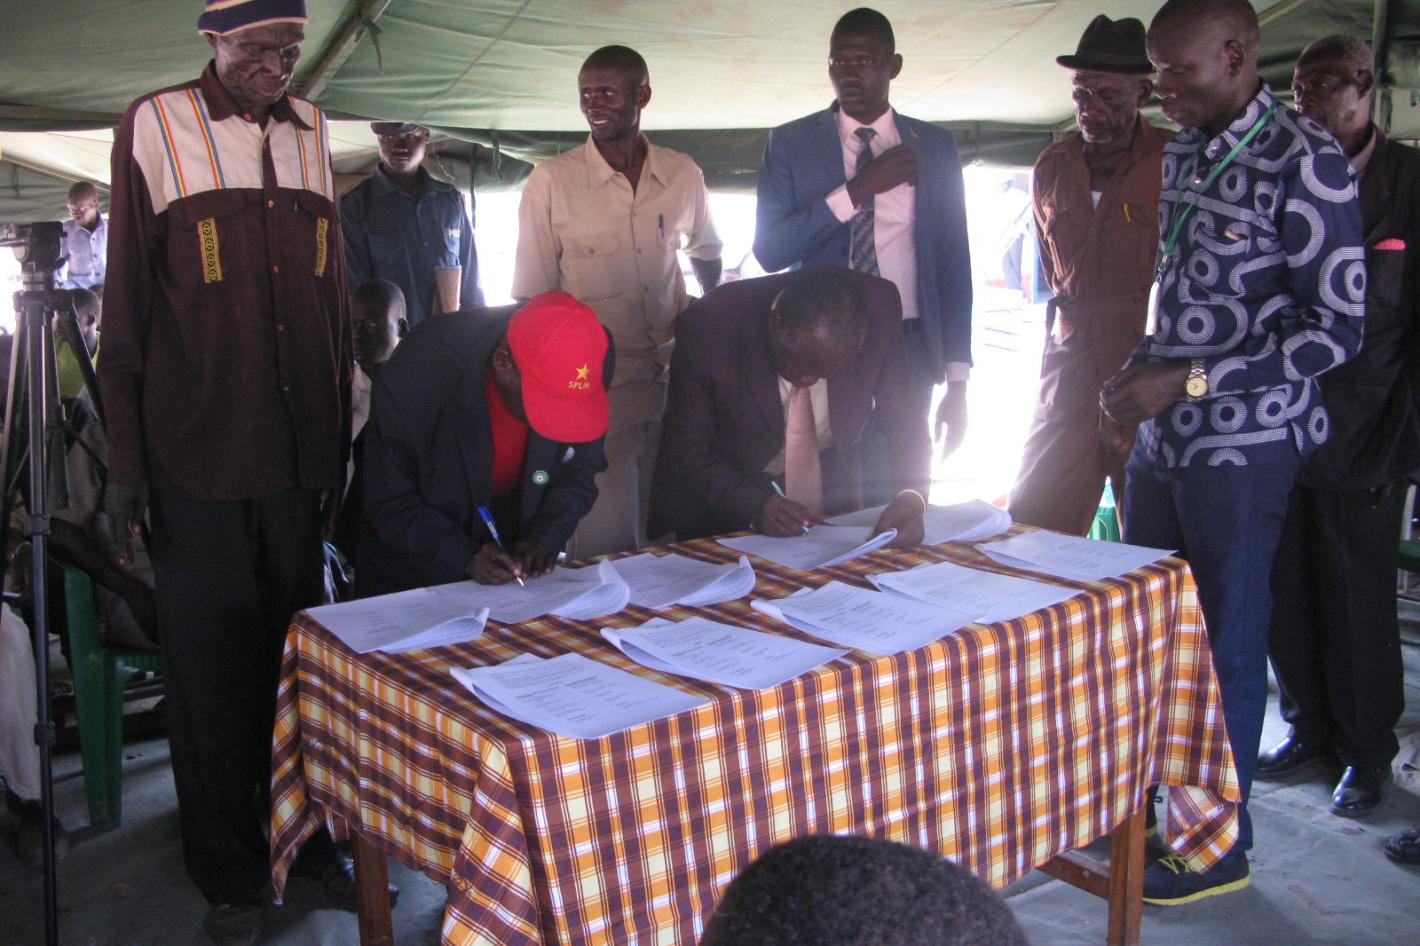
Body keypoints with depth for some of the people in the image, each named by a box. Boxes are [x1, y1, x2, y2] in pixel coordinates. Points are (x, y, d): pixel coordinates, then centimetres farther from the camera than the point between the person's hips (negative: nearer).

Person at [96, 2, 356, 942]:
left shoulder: (310, 129, 11)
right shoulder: (155, 126, 1)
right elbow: (126, 300, 0)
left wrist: (340, 436, 12)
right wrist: (125, 459, -3)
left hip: (297, 447, 4)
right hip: (196, 452, -3)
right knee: (212, 662, 4)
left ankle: (304, 836, 26)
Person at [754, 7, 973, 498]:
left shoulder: (935, 146, 8)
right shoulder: (790, 143, 4)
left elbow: (954, 265, 8)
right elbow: (769, 249, -6)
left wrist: (957, 382, 3)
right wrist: (857, 190, -16)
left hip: (908, 352, 1)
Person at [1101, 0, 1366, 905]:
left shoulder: (1305, 162, -12)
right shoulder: (1180, 153, 10)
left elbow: (1337, 327, -15)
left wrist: (1190, 381, -18)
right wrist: (1143, 365, 2)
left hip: (1244, 447, -7)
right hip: (1161, 437, 7)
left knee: (1228, 650, 3)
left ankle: (1221, 848, 19)